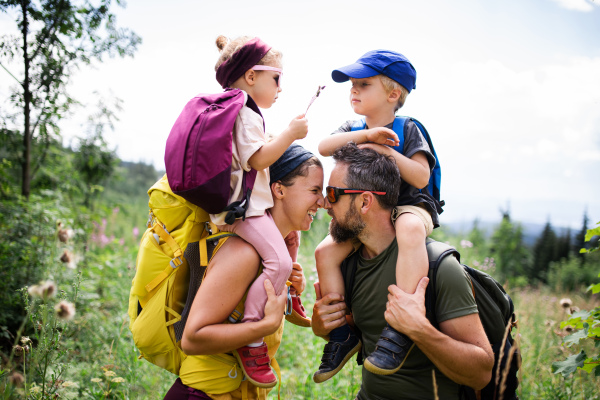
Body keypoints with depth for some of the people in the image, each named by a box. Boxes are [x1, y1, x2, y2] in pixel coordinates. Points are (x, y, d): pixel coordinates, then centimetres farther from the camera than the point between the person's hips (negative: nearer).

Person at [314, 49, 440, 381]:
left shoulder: (407, 129, -2)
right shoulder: (352, 129, 11)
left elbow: (421, 177, -13)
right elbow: (324, 147, -12)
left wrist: (385, 151, -20)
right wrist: (366, 134, -21)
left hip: (408, 207, -5)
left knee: (410, 229, -42)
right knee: (326, 251, -18)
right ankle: (343, 332, -4)